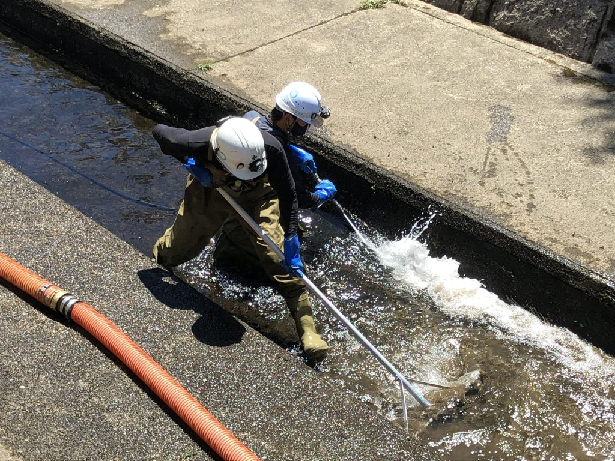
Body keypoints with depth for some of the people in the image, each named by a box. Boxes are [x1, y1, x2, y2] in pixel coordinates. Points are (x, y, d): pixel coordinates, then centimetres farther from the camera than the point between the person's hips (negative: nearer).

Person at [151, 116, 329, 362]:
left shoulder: (270, 148, -38)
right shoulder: (197, 143, -39)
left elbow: (288, 195, -23)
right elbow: (160, 132, -16)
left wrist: (291, 240, -27)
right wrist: (191, 164, -24)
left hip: (257, 197, -1)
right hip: (209, 193, 1)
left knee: (282, 259, -13)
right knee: (178, 248, 17)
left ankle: (307, 330, -6)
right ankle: (156, 259, 56)